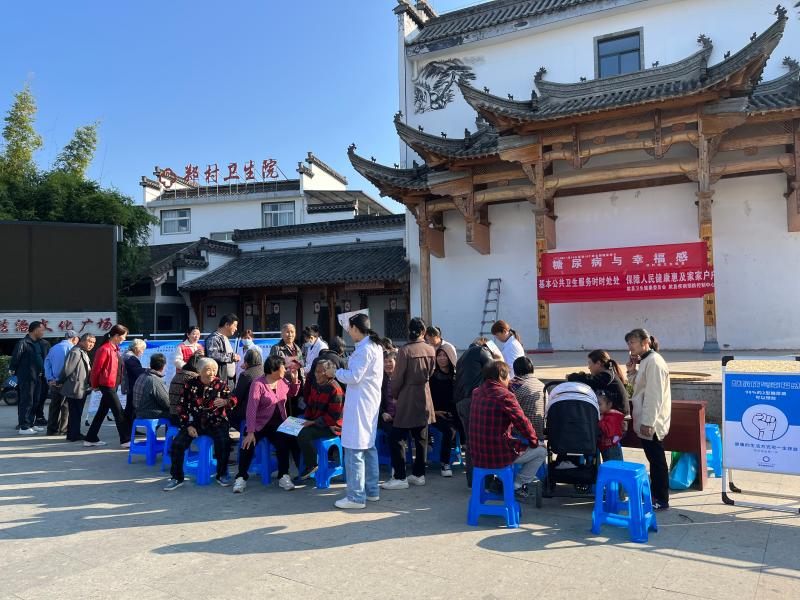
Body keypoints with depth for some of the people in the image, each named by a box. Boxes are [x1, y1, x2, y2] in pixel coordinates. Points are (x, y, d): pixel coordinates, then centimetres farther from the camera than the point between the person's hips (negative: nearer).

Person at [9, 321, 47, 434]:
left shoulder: (38, 343, 13)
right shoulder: (23, 343, -15)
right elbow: (15, 357, -15)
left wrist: (42, 371, 13)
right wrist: (12, 370, -5)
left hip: (37, 377, 9)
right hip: (26, 378, -9)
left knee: (35, 402, 14)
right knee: (26, 402, -4)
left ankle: (30, 424, 23)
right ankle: (23, 427, 2)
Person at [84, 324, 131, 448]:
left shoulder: (115, 349, 13)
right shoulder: (105, 349, -16)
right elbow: (96, 368, -14)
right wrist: (95, 385, -3)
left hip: (113, 385, 9)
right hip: (107, 385, -9)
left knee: (102, 412, 15)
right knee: (118, 412, -6)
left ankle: (91, 439, 24)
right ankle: (126, 440, -2)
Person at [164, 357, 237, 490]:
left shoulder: (221, 384, 0)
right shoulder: (190, 385, 1)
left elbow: (233, 399, -8)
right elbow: (182, 407, 4)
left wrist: (225, 402, -33)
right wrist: (188, 426, -6)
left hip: (216, 423, -1)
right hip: (195, 423, 2)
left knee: (222, 442, -28)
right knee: (177, 443, -17)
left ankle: (221, 475, -5)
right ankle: (177, 478, 4)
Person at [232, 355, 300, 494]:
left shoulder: (282, 382, 7)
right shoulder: (258, 384, -11)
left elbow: (292, 394, 28)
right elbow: (251, 408, -19)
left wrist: (294, 380, 8)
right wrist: (250, 432, -28)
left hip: (278, 424, 3)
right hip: (260, 424, -3)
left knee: (283, 443, -25)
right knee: (248, 445, -24)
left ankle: (283, 477, -12)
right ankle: (241, 478, -7)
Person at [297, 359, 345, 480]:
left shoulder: (335, 389, -18)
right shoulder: (315, 384, 8)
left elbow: (334, 415, -20)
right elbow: (310, 404, 18)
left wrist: (314, 422, -19)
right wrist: (306, 419, 2)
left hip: (331, 426, -9)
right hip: (315, 422, 9)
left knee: (303, 435, -26)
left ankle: (312, 465, -5)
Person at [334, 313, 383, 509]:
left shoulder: (364, 349, -18)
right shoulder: (376, 346, 13)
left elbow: (353, 377, -19)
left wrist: (337, 372, -4)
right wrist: (346, 369, 11)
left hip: (359, 403, -10)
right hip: (371, 402, 10)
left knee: (354, 450, -4)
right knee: (368, 447, 16)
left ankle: (356, 497, 2)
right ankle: (372, 491, 25)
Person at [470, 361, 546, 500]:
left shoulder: (477, 393, 4)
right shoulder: (505, 395, -18)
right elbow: (522, 423, -14)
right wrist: (534, 442, 5)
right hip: (498, 456, -7)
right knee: (541, 452, 13)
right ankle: (517, 485, 14)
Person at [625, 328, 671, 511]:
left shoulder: (653, 361, -16)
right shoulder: (645, 361, 14)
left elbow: (654, 395, -22)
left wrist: (647, 422, -23)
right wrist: (632, 372, 4)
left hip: (651, 422, -10)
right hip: (646, 421, 10)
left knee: (657, 459, -1)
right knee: (653, 458, 17)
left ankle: (661, 500, 8)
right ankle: (655, 494, 27)